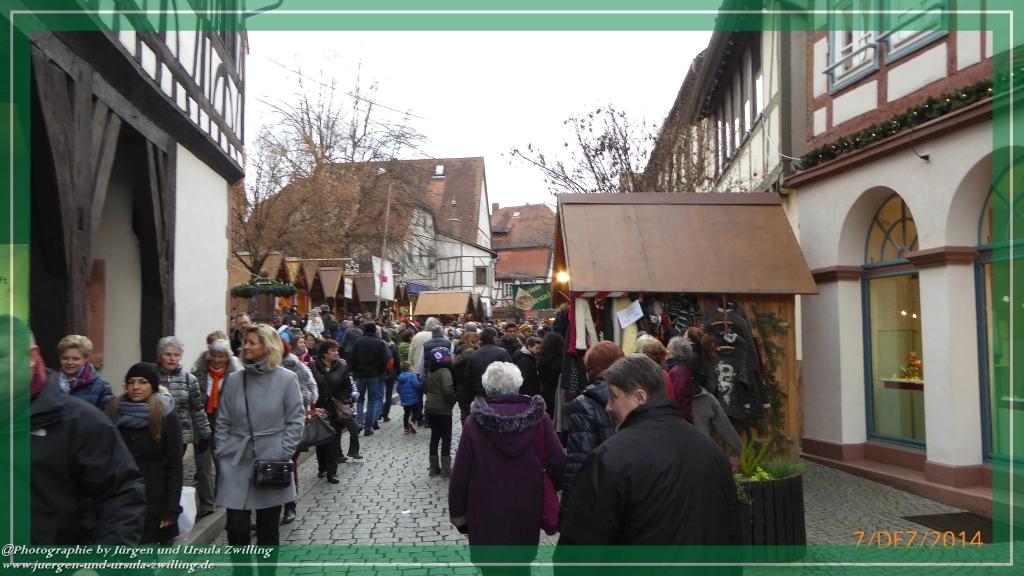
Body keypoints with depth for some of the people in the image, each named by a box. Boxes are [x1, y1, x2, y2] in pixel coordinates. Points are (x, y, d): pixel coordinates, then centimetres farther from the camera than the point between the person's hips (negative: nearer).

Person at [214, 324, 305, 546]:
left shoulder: (287, 379, -6)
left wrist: (283, 454, -10)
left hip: (271, 463, -2)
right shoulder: (233, 380, 4)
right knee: (236, 526, 2)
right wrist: (221, 455, 1)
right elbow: (223, 422, 8)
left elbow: (296, 420, -4)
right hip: (236, 464, 2)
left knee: (268, 530, 9)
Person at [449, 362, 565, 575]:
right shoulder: (539, 418, -7)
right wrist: (546, 493, 13)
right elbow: (558, 463, -6)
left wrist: (458, 514, 6)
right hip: (526, 516, 2)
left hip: (487, 517, -2)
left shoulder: (475, 422, -10)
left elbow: (460, 474, -6)